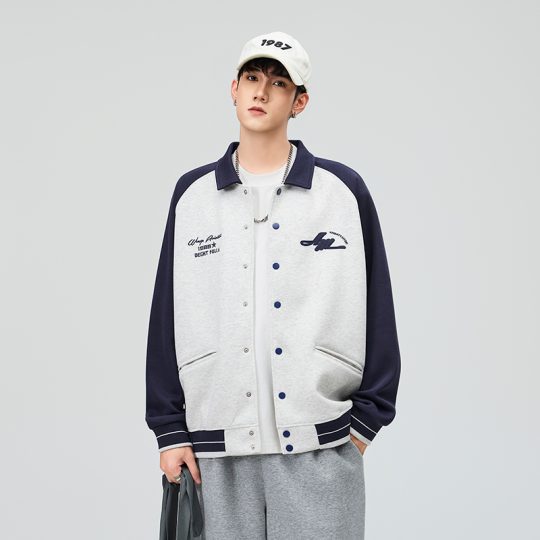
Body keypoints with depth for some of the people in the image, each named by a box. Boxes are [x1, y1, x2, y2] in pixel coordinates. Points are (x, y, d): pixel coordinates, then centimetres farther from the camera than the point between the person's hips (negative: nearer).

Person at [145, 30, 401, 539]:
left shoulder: (344, 189, 3)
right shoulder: (193, 193, 8)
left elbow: (376, 309, 5)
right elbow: (167, 313, 9)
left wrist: (367, 420, 0)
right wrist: (169, 430, 5)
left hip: (319, 444, -1)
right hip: (220, 447, 2)